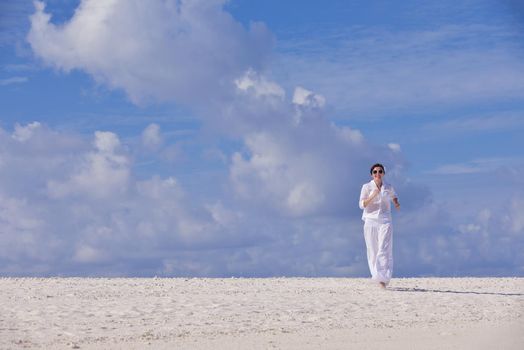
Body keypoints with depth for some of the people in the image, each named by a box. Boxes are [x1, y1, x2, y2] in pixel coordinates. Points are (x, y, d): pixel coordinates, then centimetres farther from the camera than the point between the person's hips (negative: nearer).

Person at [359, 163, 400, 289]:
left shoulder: (389, 187, 8)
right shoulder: (366, 187, 2)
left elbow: (394, 197, 30)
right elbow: (362, 205, -6)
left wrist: (396, 203, 10)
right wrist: (372, 196, -19)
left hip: (385, 222, 0)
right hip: (370, 221, 0)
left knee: (384, 250, -13)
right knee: (373, 251, 3)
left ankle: (383, 278, -20)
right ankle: (377, 276, 16)